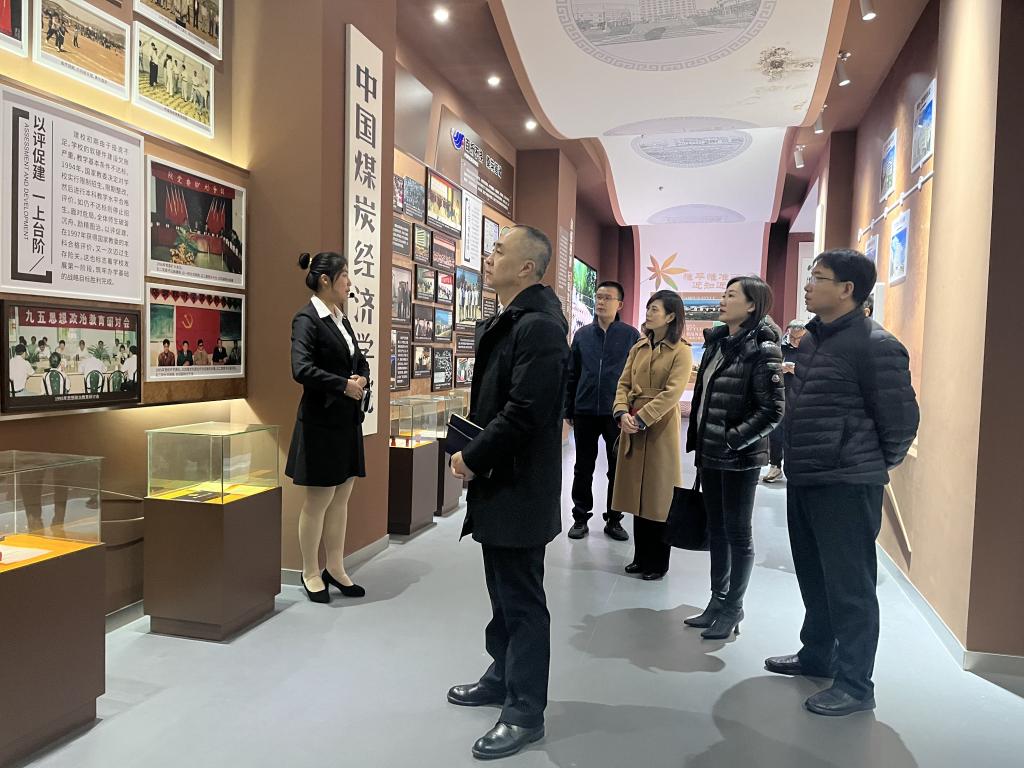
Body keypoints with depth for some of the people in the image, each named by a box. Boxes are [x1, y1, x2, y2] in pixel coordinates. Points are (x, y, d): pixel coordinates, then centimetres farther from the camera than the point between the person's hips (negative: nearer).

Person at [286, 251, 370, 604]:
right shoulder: (307, 318, -13)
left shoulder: (341, 319, 12)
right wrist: (344, 385, -18)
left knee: (342, 496, 13)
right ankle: (310, 573, 20)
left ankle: (335, 568, 26)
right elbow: (301, 369, -26)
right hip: (321, 420, -8)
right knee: (318, 500, 4)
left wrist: (361, 380, -4)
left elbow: (360, 361, 18)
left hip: (347, 419, 8)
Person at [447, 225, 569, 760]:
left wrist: (473, 460, -17)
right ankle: (503, 678, 41)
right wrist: (473, 453, 4)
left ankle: (525, 711, 19)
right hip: (498, 482, 10)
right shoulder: (508, 320, 11)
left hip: (519, 489, -10)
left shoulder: (539, 325, -21)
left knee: (522, 600, 4)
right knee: (503, 591, 23)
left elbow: (525, 412, -27)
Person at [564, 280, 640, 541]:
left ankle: (614, 519, 22)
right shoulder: (582, 334, 6)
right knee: (583, 468, 10)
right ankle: (581, 517, 22)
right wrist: (568, 409, 7)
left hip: (617, 413, -2)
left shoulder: (631, 335, -1)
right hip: (585, 412, 2)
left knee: (617, 469, 9)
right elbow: (571, 374, 9)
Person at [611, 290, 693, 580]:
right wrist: (622, 413, -10)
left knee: (658, 496, 2)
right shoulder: (639, 347, 12)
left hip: (661, 428, -6)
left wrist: (641, 418, -21)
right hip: (632, 426, 6)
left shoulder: (681, 351, -6)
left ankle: (658, 562, 16)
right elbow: (624, 383, 8)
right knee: (637, 493, 12)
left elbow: (672, 392, -15)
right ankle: (641, 556, 25)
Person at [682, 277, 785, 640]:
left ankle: (733, 609, 19)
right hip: (710, 453, 7)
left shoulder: (761, 350, -12)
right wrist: (697, 441, 13)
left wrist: (734, 439, -19)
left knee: (737, 533, 6)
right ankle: (717, 600, 29)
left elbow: (773, 409, -17)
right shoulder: (717, 342, 10)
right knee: (716, 530, 15)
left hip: (739, 458, -7)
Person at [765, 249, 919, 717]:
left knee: (850, 587, 1)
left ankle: (855, 685, 14)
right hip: (803, 481, 9)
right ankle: (817, 655, 37)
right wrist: (797, 463, 17)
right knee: (813, 579, 20)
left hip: (847, 486, -9)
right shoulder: (811, 339, 11)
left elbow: (901, 418, -13)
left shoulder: (874, 346, -16)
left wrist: (878, 466, 1)